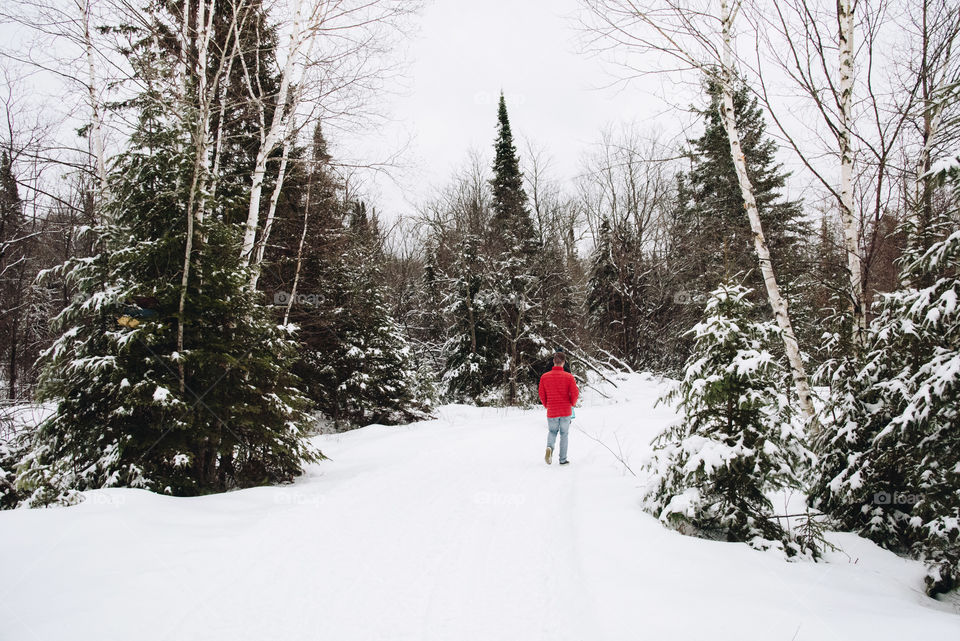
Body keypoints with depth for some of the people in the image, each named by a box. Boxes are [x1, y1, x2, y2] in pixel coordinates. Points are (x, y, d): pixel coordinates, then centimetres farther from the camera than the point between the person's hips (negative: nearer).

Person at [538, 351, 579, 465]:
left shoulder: (544, 377, -5)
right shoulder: (568, 377, -10)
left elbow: (541, 394, -1)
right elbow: (575, 393, -11)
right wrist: (572, 404, 8)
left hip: (551, 412, 1)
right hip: (566, 411, -1)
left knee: (552, 432, 20)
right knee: (564, 434, 13)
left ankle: (549, 447, -9)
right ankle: (563, 459, 15)